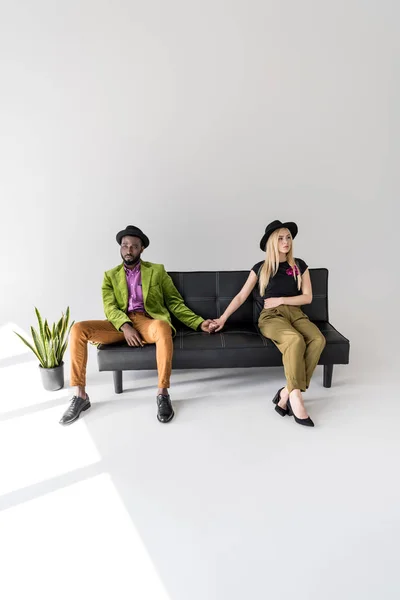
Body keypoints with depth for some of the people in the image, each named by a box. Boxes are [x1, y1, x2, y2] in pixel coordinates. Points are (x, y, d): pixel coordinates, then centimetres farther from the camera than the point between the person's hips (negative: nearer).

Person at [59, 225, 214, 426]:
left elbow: (174, 302, 13)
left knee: (162, 327, -40)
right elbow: (109, 307, 3)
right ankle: (80, 396, -15)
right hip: (120, 324, 2)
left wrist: (199, 323, 0)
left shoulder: (157, 271, 15)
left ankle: (162, 394, -30)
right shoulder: (110, 275, 17)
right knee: (78, 329, -22)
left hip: (148, 321, -2)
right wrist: (125, 326, -18)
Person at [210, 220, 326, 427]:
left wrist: (279, 300, -2)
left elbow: (307, 297, 9)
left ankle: (287, 393, -28)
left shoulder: (299, 265, 14)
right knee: (295, 340, -38)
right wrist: (222, 319, 2)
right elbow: (241, 296, 8)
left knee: (318, 340, -32)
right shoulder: (261, 268, 9)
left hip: (295, 313, 3)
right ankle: (295, 397, -31)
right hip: (271, 316, -3)